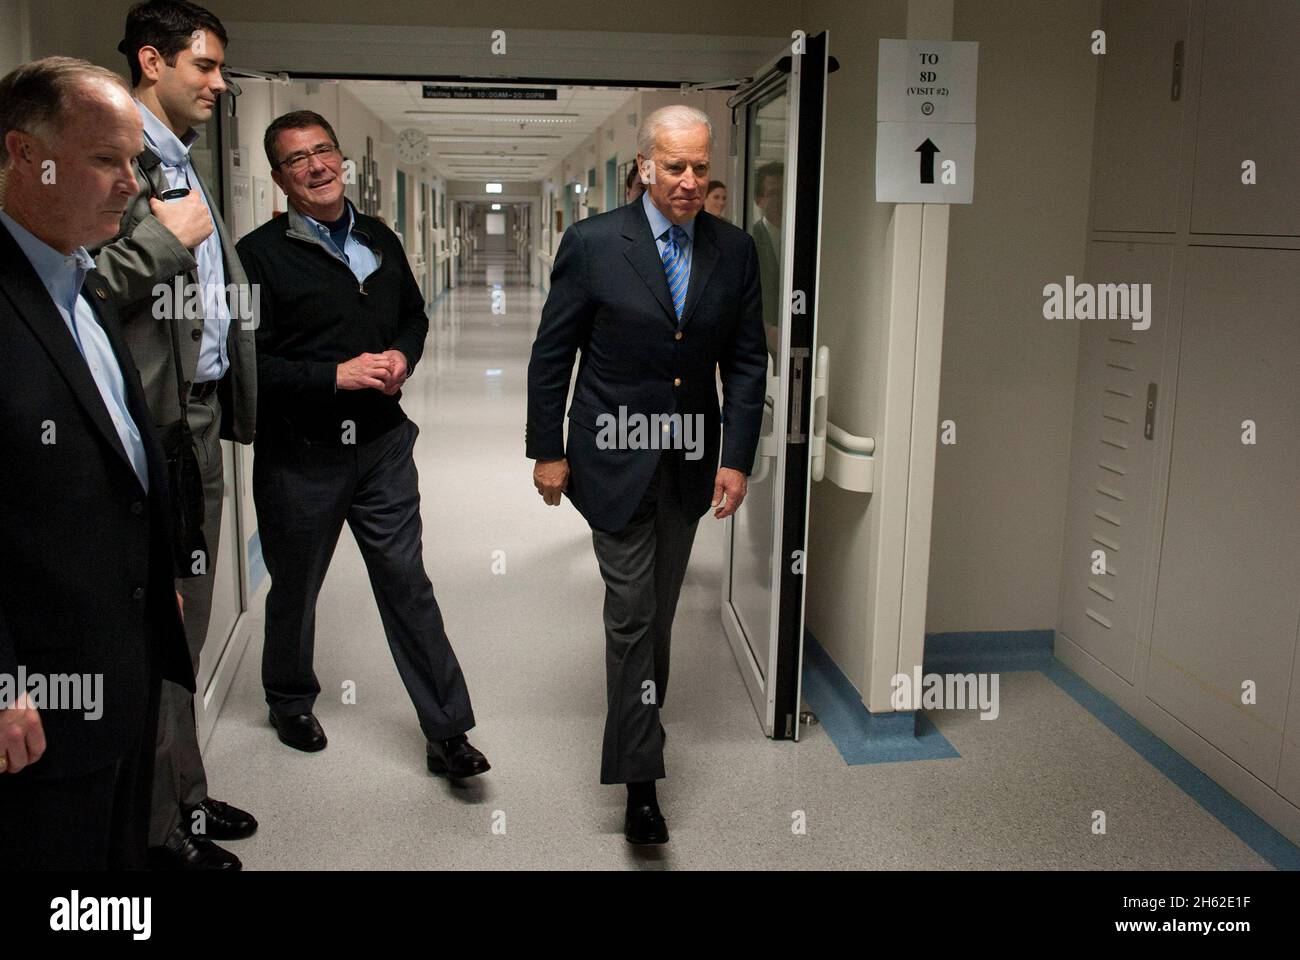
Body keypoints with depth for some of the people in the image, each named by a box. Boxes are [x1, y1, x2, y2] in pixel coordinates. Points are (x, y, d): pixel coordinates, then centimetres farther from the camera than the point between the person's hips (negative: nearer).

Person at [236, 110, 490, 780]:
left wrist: (402, 355, 0)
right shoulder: (260, 255, -10)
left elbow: (414, 314, 21)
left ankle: (447, 733, 11)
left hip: (383, 445, 4)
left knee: (408, 586, 4)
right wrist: (335, 375, -21)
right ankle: (289, 701, 42)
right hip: (299, 455, -3)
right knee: (295, 588, 16)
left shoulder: (379, 240, 8)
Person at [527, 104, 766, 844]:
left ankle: (638, 719, 35)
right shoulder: (593, 243, -9)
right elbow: (552, 354, -3)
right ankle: (640, 778, 7)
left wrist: (737, 459, -4)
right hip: (614, 458, -3)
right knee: (632, 611, -2)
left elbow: (747, 360, 3)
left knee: (660, 609, 15)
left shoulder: (735, 250, 0)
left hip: (691, 463, 4)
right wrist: (547, 451, -4)